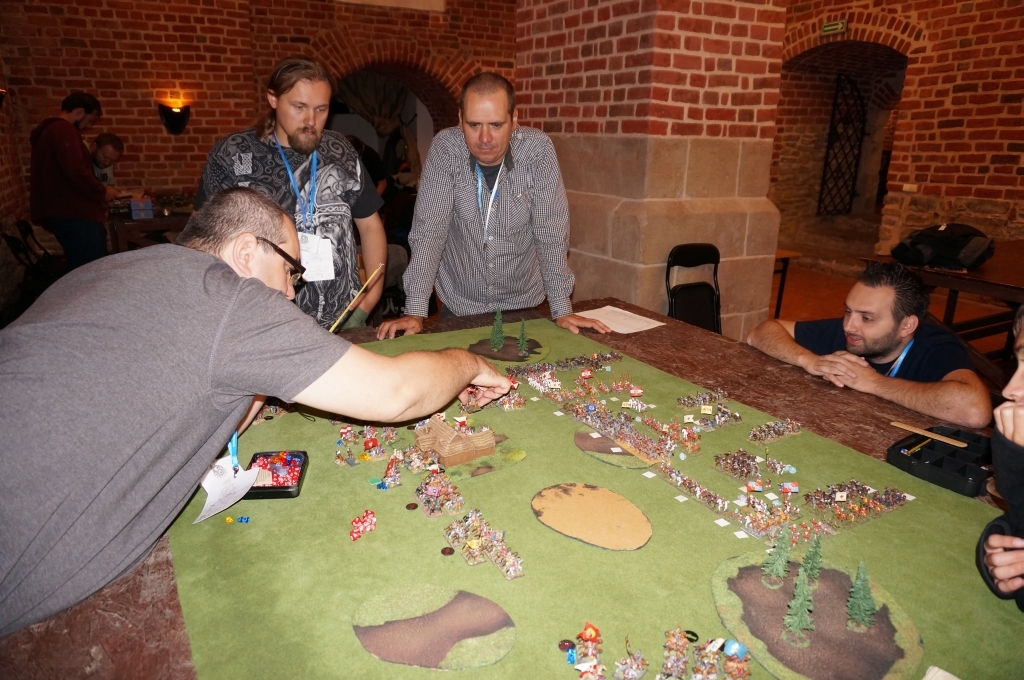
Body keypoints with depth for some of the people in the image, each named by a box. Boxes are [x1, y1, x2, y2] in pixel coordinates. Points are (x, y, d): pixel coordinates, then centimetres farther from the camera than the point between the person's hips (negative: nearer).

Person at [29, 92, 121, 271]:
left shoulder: (49, 130, 24)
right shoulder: (64, 130, -10)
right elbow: (75, 172, -22)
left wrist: (97, 192, 18)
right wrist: (102, 192, -8)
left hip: (64, 212, 11)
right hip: (75, 214, -11)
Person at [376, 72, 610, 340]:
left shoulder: (538, 149, -15)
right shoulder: (445, 148, -15)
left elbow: (551, 234, -13)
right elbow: (429, 231, -16)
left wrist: (562, 309, -15)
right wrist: (415, 312, -23)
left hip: (523, 304, 1)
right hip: (459, 307, 0)